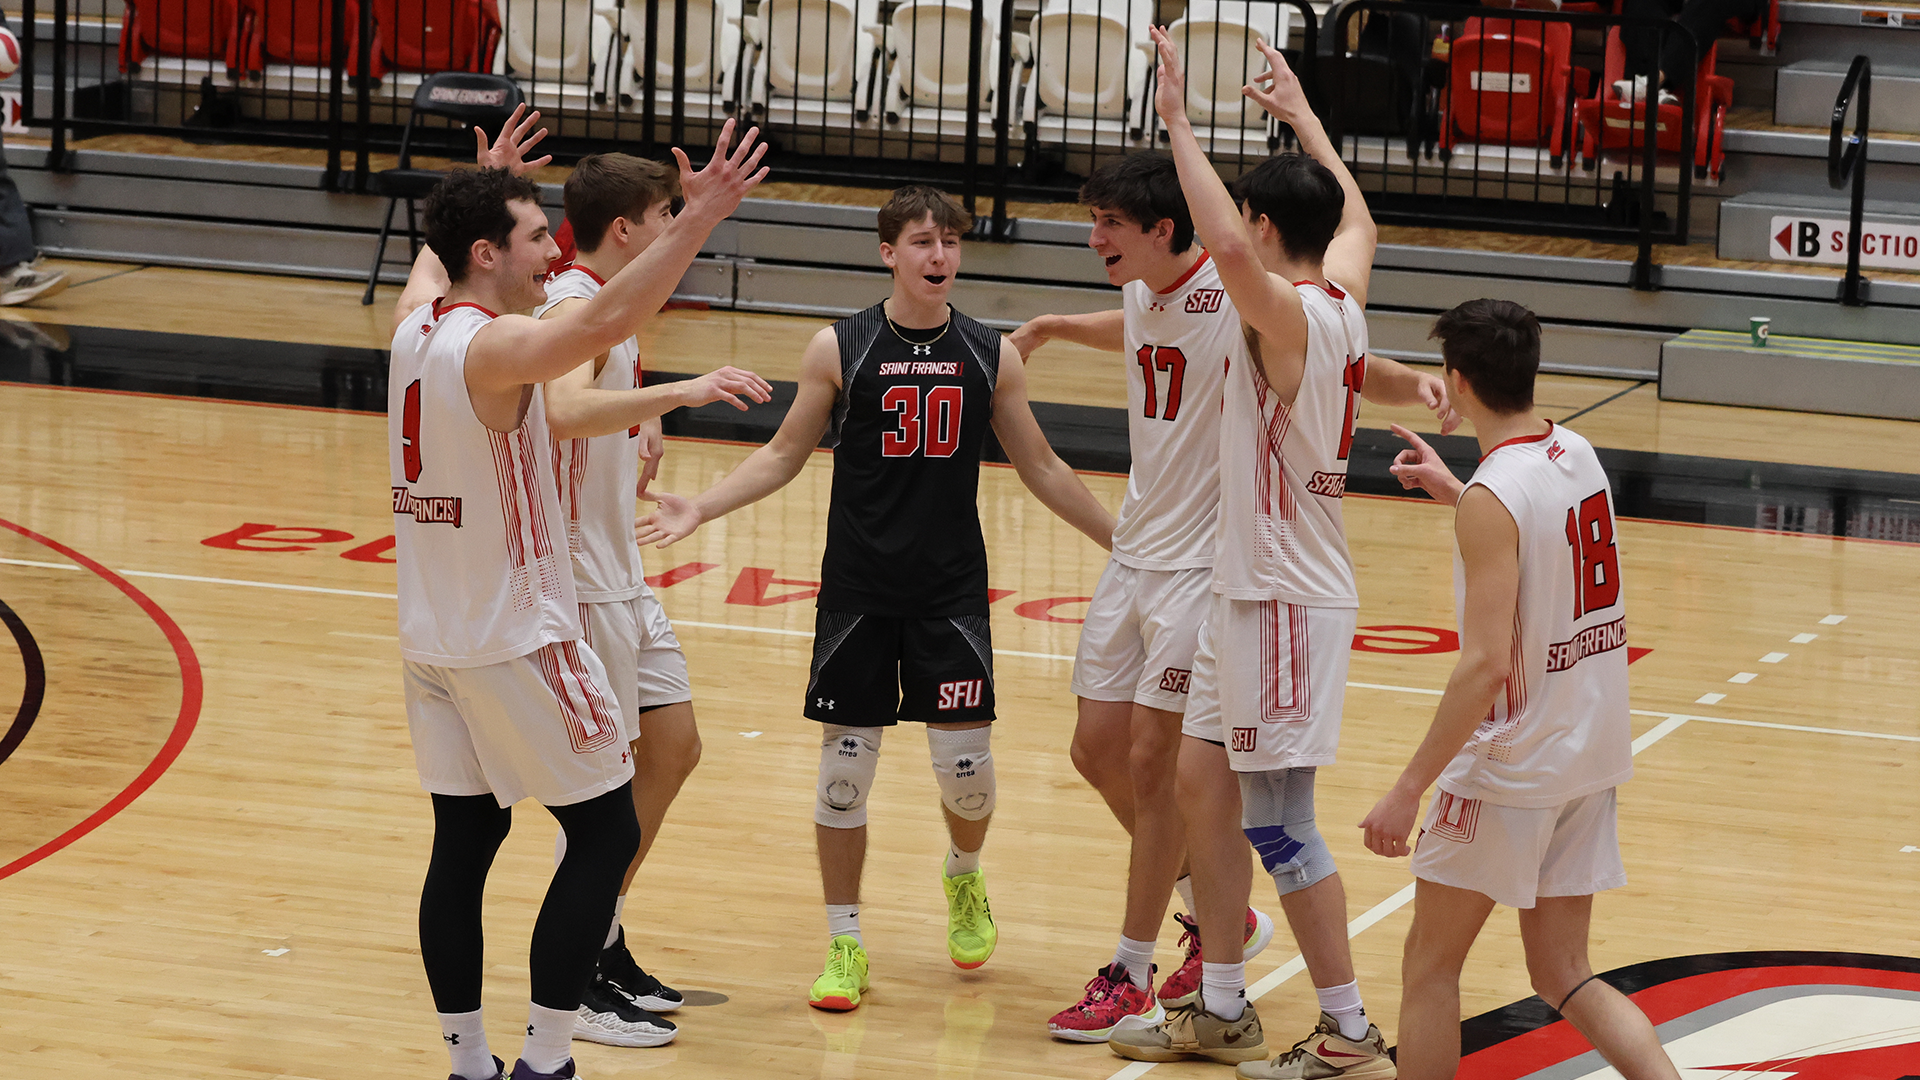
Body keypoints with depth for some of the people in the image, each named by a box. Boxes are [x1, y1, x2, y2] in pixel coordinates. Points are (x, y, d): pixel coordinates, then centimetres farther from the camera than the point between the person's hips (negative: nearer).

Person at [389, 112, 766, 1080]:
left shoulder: (415, 326, 4)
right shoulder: (497, 347, -20)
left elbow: (431, 258, 30)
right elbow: (603, 325, -41)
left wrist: (483, 188, 43)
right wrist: (697, 222, -47)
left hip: (429, 637, 8)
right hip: (516, 638, -8)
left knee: (464, 839, 11)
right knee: (607, 830, 0)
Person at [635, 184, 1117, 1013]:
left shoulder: (991, 358, 1)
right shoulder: (840, 349, -4)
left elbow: (1040, 468, 11)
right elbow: (784, 456, 4)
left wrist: (1125, 540, 11)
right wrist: (699, 509, -8)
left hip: (953, 593, 1)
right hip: (857, 593, -1)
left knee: (966, 766, -1)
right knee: (844, 767, 1)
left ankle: (964, 876, 32)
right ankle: (845, 944, 13)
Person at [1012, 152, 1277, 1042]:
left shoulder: (1233, 299, -19)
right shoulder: (1143, 295, 6)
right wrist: (1051, 327, 31)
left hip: (1203, 561, -8)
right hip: (1135, 553, 8)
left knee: (1153, 759, -5)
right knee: (1099, 746, 10)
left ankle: (1132, 978, 6)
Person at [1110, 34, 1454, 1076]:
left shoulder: (1288, 314, -19)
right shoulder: (1340, 304, 6)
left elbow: (1230, 247, -40)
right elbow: (1355, 220, 28)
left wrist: (1179, 123, -33)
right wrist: (1303, 121, 37)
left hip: (1288, 601, -10)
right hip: (1247, 590, 10)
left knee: (1278, 822, -6)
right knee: (1202, 785, 15)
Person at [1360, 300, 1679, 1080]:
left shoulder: (1493, 498, -20)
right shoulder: (1579, 456, 4)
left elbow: (1487, 664, -25)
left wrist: (1409, 788, -22)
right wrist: (1453, 488, 34)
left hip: (1512, 766, -8)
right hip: (1593, 757, 8)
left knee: (1431, 963, 8)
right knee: (1563, 977, 13)